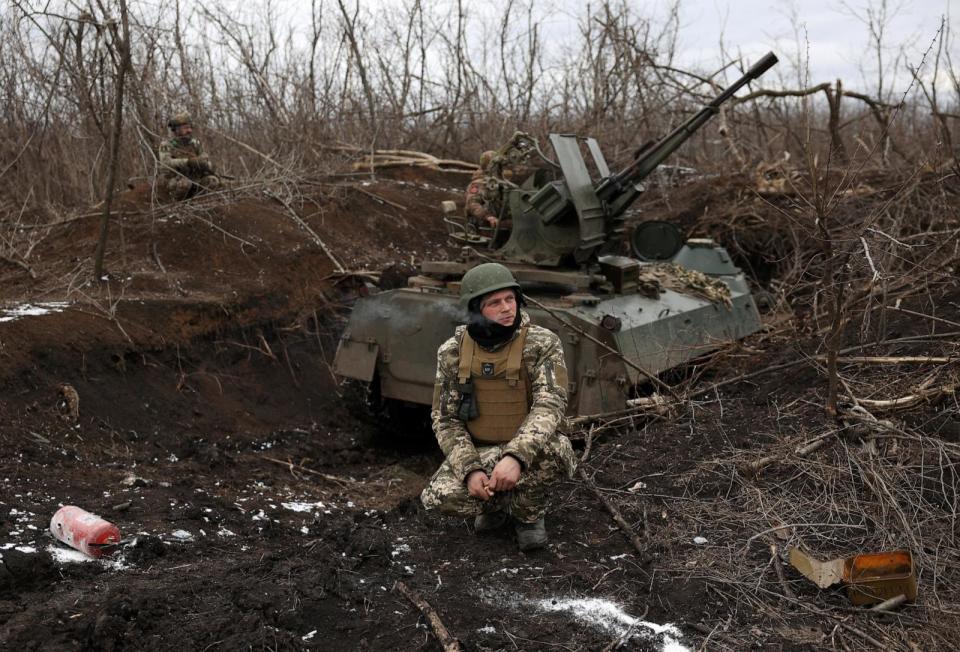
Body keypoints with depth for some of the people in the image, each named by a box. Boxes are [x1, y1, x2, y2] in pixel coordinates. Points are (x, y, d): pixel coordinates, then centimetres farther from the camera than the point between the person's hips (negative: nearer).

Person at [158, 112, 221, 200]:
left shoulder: (195, 144, 5)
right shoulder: (166, 145, -8)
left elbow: (206, 162, 0)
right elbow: (166, 163, -26)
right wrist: (188, 162, -39)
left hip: (194, 182, 4)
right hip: (174, 183, -4)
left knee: (213, 181, -20)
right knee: (184, 182, -37)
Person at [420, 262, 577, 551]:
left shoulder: (542, 344, -16)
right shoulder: (452, 352, -8)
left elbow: (550, 404, -27)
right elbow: (445, 419, -5)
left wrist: (516, 457, -43)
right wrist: (470, 470, -22)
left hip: (528, 451, -2)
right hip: (477, 452, 2)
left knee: (555, 449, -36)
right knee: (438, 497, -26)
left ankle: (528, 512, -4)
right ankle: (497, 502, 8)